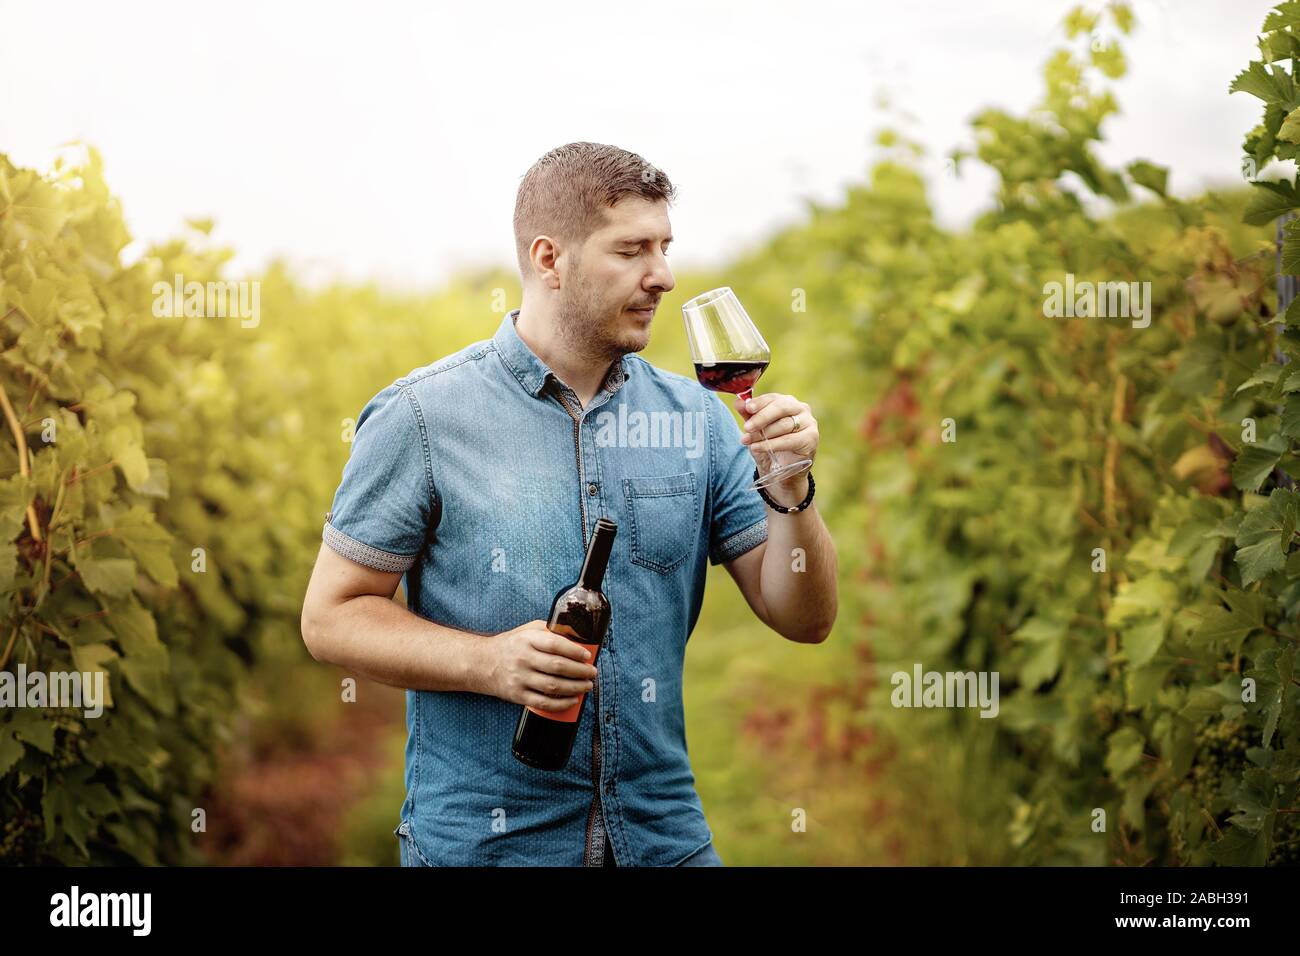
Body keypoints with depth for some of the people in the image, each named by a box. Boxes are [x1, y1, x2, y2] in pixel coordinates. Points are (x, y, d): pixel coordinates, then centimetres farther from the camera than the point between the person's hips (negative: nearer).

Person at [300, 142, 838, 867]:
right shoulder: (424, 416, -8)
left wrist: (790, 491, -15)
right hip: (482, 841, -3)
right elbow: (332, 616, -6)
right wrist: (488, 662, -20)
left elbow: (804, 619, 2)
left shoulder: (698, 418, 2)